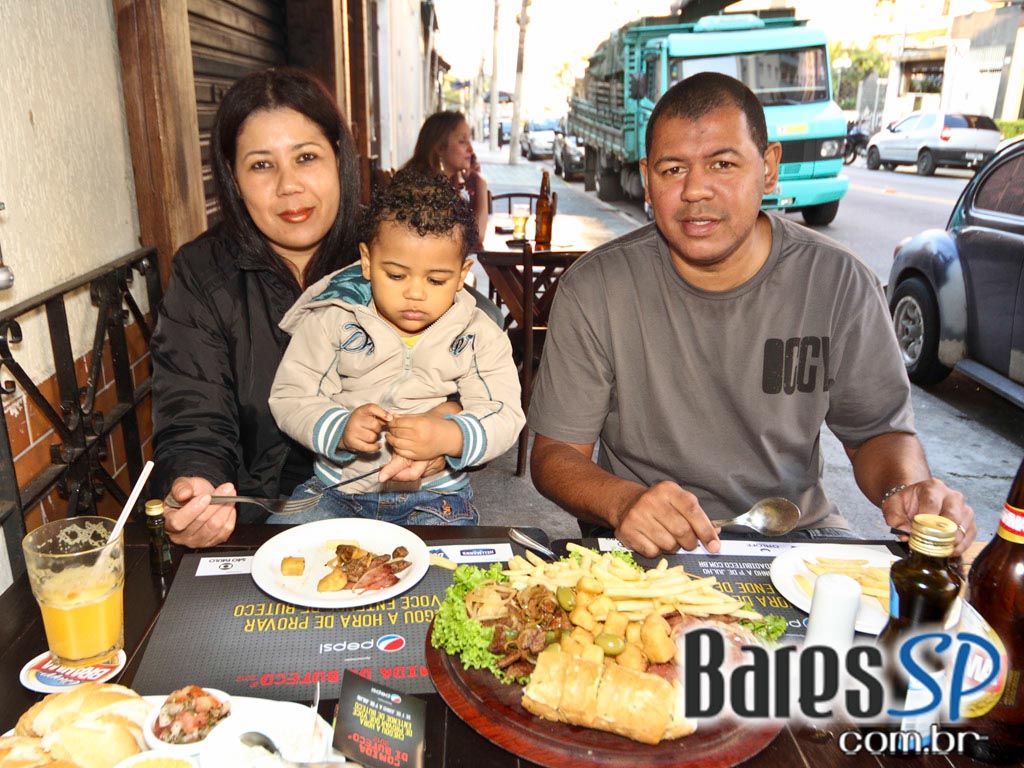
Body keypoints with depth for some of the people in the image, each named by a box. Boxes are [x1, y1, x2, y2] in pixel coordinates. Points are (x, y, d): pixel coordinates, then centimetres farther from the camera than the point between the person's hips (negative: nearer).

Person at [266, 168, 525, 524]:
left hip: (435, 494, 0)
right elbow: (290, 399, -4)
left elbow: (503, 416, -9)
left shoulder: (478, 335, -3)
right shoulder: (331, 320, -3)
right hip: (338, 487, 1)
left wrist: (448, 437, -29)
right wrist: (340, 429, -24)